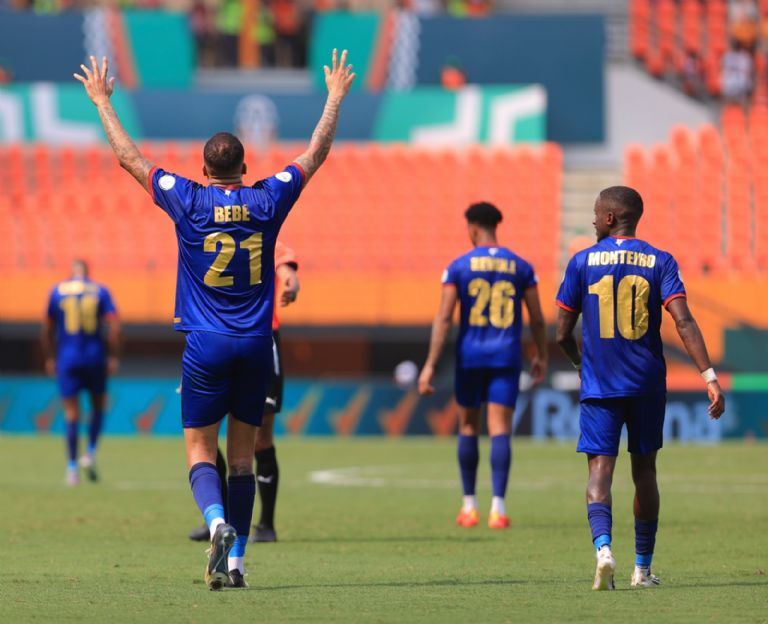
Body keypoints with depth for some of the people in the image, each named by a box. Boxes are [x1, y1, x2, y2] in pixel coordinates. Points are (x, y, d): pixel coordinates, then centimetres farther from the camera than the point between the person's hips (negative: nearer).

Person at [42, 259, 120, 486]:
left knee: (71, 413, 1)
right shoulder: (100, 291, 2)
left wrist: (49, 357, 16)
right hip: (95, 357, 0)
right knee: (98, 406, 18)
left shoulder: (57, 291, 4)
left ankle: (72, 467, -4)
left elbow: (47, 328, 8)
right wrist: (112, 356, -2)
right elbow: (114, 325, -7)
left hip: (67, 358, 0)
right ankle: (90, 454, 4)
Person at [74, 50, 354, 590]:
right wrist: (335, 97, 24)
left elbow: (129, 157, 5)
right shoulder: (268, 200, -1)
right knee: (243, 453, 7)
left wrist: (102, 101, 16)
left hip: (206, 344, -2)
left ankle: (218, 523, -27)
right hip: (257, 344, 2)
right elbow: (316, 154, 13)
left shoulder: (188, 201, -5)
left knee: (200, 449, 2)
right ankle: (236, 559, 5)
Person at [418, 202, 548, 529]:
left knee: (468, 426, 14)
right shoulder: (520, 267, 4)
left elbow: (444, 318, -8)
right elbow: (537, 319, 6)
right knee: (500, 430, -4)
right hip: (506, 356, 0)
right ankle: (498, 506, -17)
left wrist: (430, 365, -8)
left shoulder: (459, 266, -2)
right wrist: (541, 357, 22)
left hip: (470, 355, 0)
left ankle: (469, 505, 18)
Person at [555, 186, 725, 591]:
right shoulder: (660, 262, 0)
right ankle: (643, 569, 22)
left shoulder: (582, 262, 0)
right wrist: (709, 376, -17)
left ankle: (603, 547, -31)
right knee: (644, 470, 15)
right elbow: (683, 322, -13)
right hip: (648, 384, 2)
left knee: (600, 468, -4)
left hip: (600, 386, -2)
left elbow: (562, 334, 4)